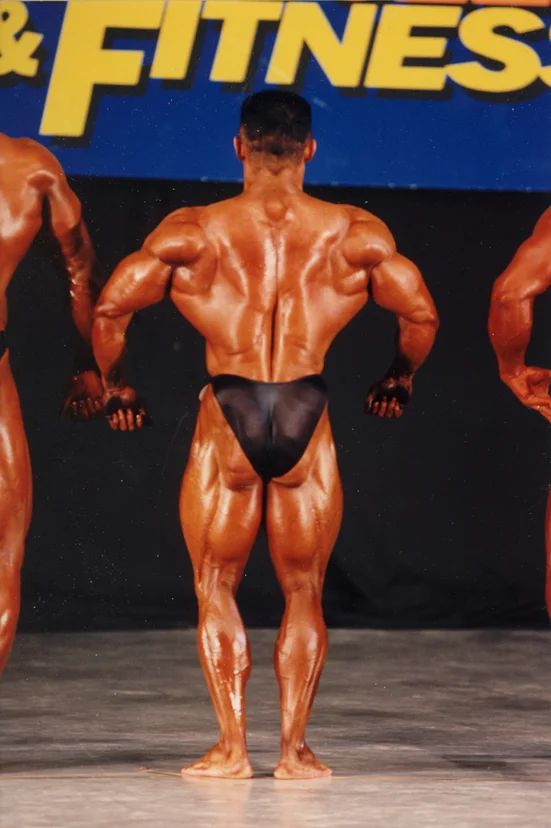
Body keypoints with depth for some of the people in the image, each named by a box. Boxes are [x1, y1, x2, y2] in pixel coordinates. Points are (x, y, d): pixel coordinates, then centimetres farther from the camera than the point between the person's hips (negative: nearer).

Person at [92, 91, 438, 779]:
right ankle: (294, 748, 8)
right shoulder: (354, 234, 4)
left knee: (215, 588, 12)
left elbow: (109, 309, 0)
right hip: (306, 418, 1)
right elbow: (421, 316, 7)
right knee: (303, 595, 13)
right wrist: (399, 381, 26)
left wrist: (115, 389, 16)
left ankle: (231, 747, 5)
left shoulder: (193, 232, 2)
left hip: (228, 415, -1)